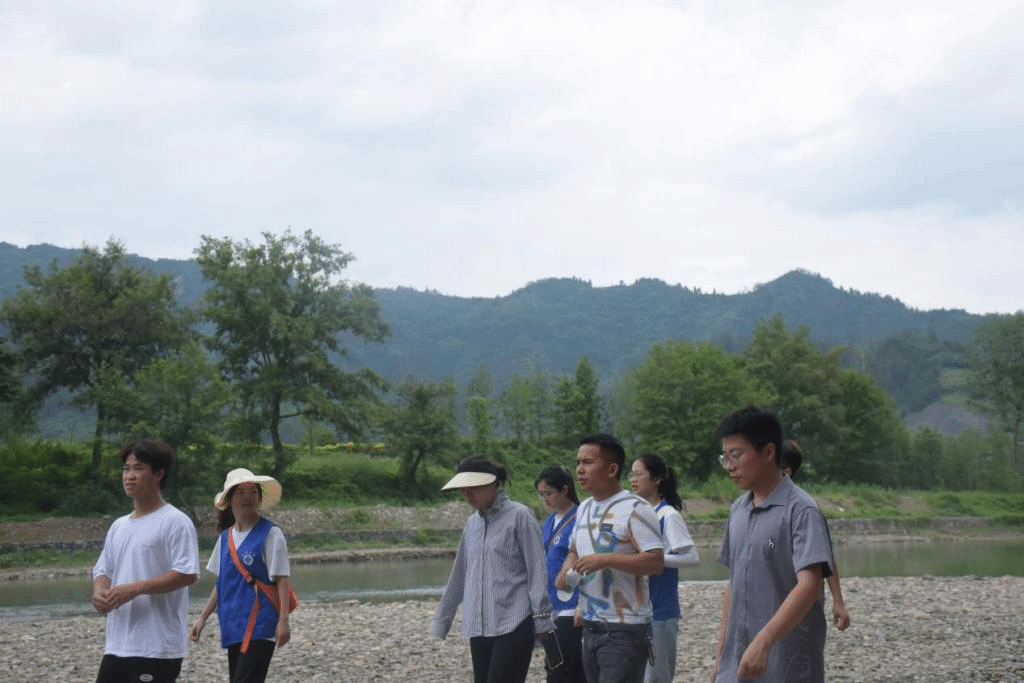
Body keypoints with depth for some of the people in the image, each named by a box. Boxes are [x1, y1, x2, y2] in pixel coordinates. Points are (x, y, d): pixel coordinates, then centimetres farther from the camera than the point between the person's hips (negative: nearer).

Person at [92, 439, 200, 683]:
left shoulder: (175, 522, -8)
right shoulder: (119, 526, 17)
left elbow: (187, 574, -16)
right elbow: (103, 570, 20)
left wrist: (135, 588, -22)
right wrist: (99, 591, -4)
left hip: (158, 647, -8)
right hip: (116, 645, 8)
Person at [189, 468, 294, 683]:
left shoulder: (270, 534, -5)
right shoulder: (226, 537, 13)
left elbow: (282, 579, -9)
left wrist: (283, 620, -17)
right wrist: (202, 618, 15)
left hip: (259, 626, -7)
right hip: (233, 628, 7)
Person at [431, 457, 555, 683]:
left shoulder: (519, 516, -4)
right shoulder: (473, 522, 15)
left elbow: (537, 571, -6)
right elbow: (459, 575, 22)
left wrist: (542, 619, -10)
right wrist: (442, 619, 23)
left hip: (513, 624, -6)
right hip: (478, 627, 6)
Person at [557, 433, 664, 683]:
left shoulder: (635, 509, -13)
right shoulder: (584, 509, 14)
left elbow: (656, 562, -19)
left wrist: (605, 560, -25)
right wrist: (567, 570, 4)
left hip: (625, 631, -8)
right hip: (591, 627, 9)